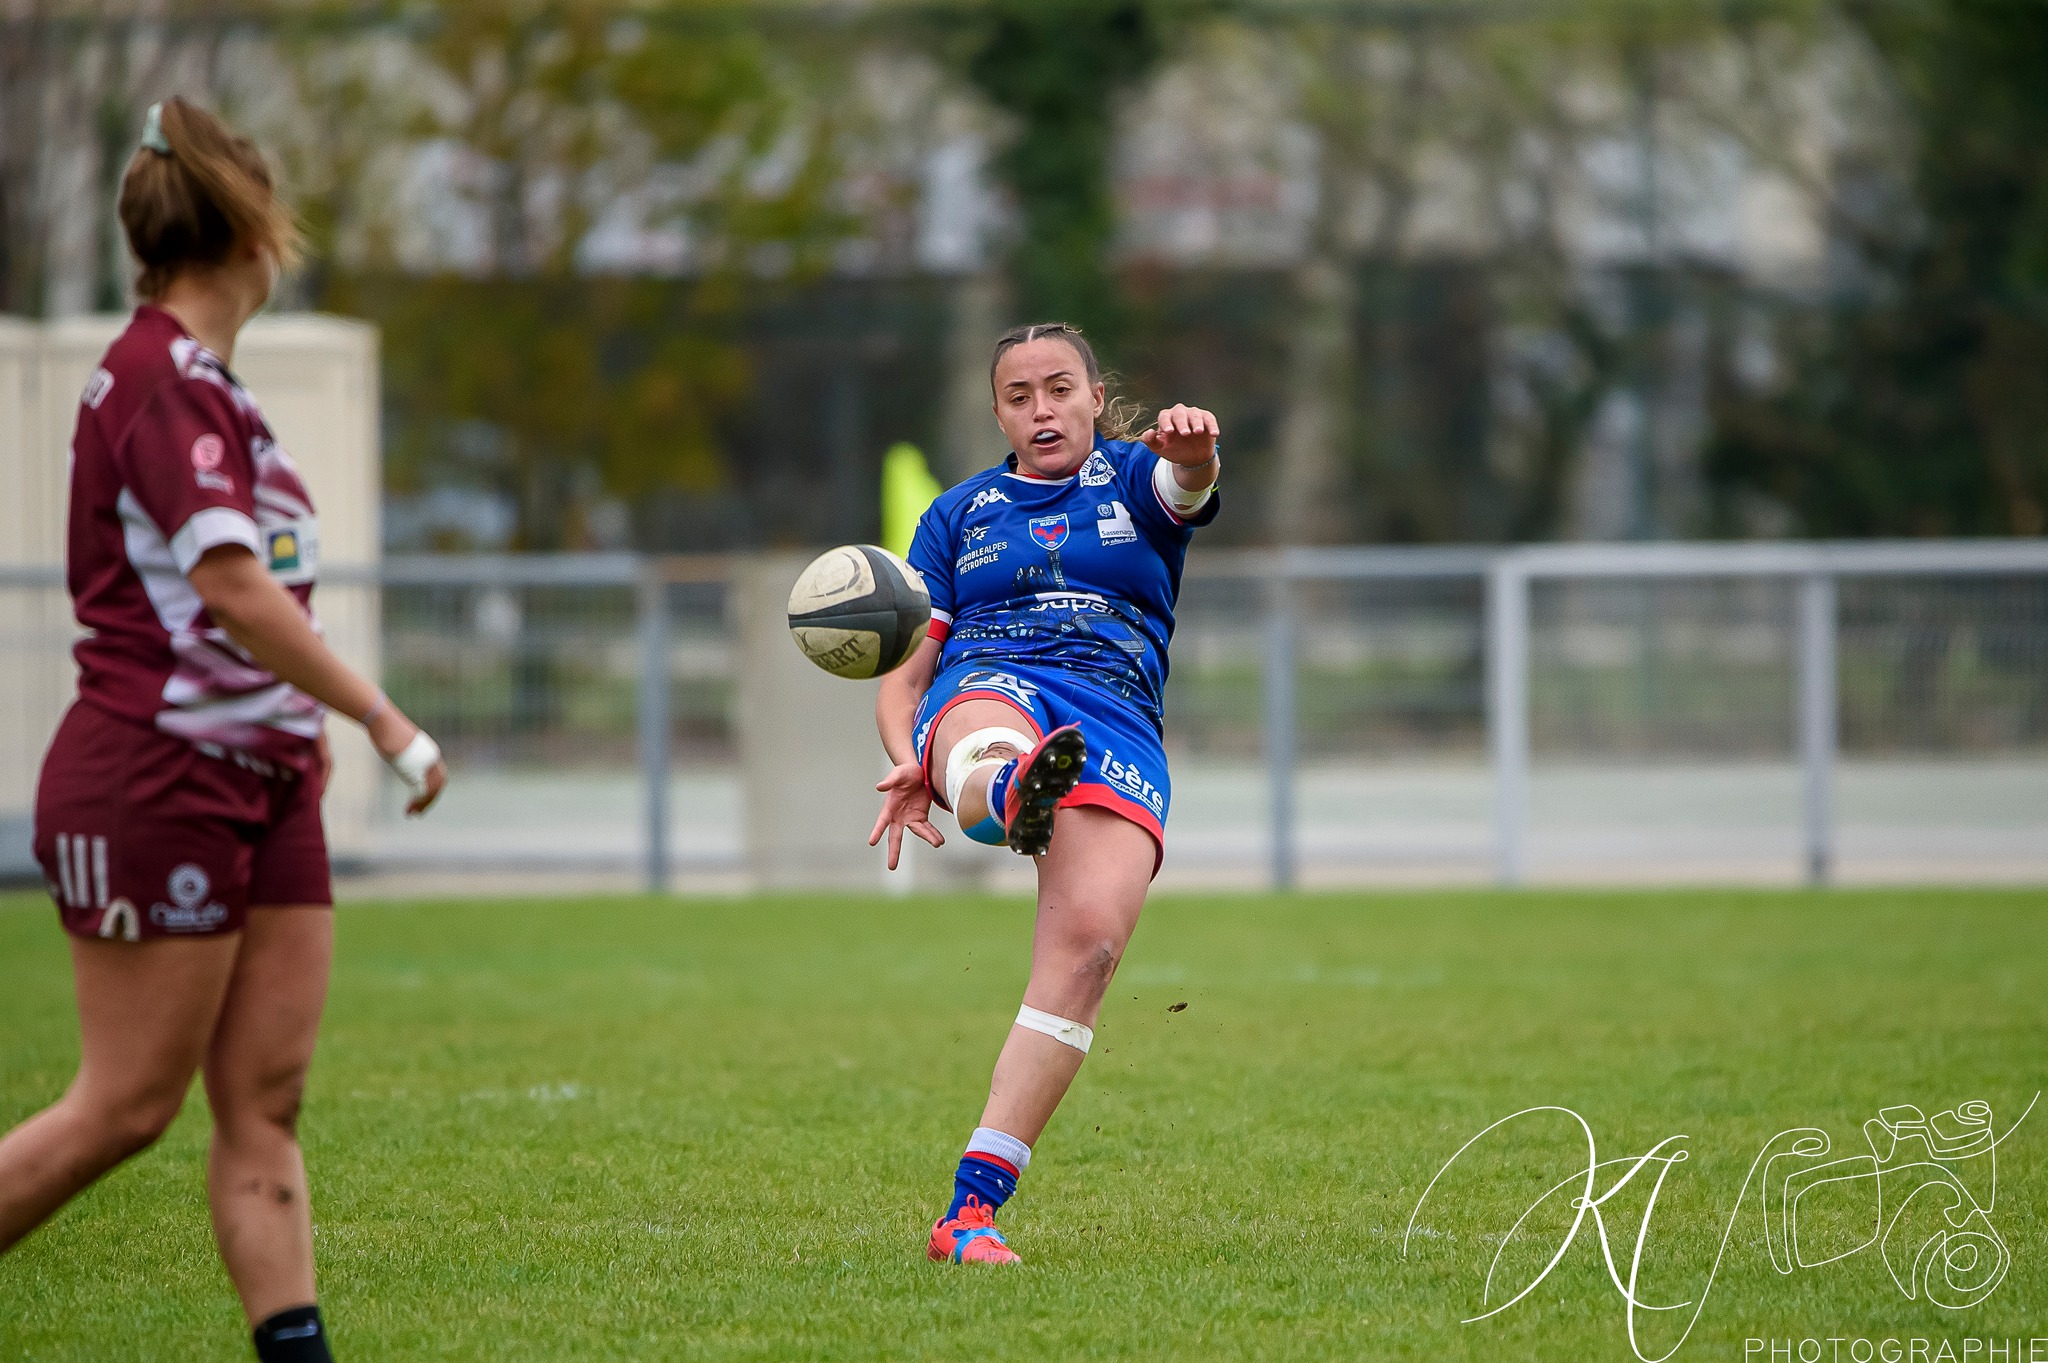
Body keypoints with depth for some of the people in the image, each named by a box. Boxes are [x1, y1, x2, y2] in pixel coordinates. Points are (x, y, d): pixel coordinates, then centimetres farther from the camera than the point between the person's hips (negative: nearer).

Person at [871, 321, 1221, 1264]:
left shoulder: (1132, 480, 20)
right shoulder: (960, 513, 26)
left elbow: (1187, 481, -6)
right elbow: (906, 671, 22)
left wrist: (1189, 446, -33)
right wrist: (906, 762, -2)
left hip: (1115, 722, 0)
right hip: (985, 690, 0)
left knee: (1087, 946, -25)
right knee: (991, 742, -41)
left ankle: (971, 1211, -26)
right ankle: (1012, 795, -83)